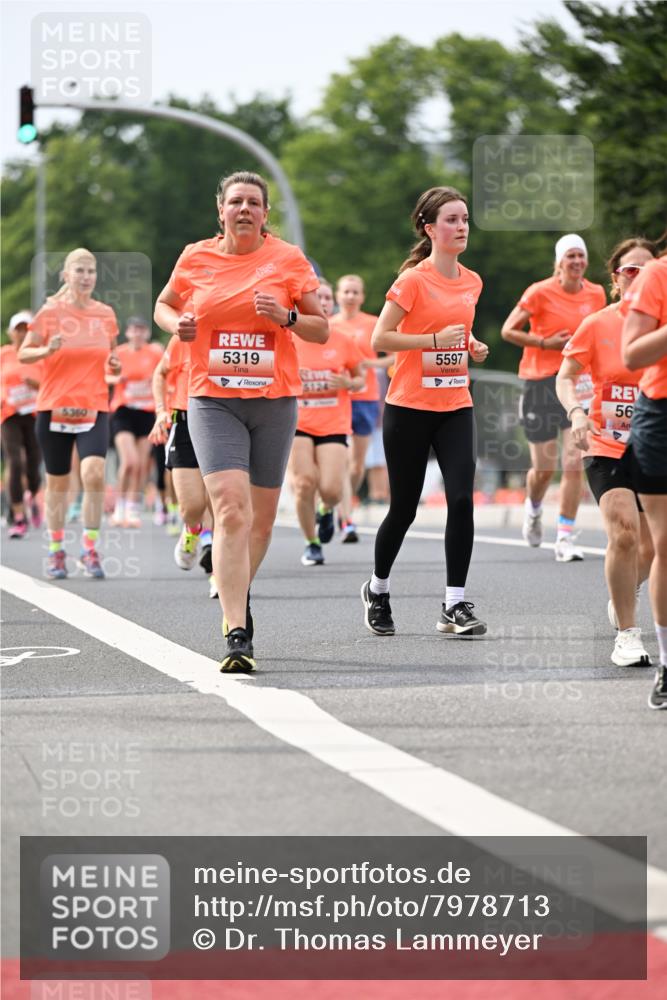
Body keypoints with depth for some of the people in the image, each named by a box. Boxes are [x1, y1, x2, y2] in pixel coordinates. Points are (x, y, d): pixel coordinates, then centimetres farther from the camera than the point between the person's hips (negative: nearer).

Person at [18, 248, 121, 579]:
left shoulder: (105, 314, 6)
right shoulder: (50, 312, -2)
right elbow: (23, 353, 3)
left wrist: (114, 365, -2)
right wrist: (47, 350, -17)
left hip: (94, 409, 1)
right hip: (54, 408, -1)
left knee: (94, 473, -19)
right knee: (57, 482, 7)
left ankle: (89, 549, -10)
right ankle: (55, 551, 23)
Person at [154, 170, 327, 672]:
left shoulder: (289, 259, 1)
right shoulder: (195, 258, 3)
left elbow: (322, 330, 6)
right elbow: (164, 305, 21)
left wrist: (286, 317, -14)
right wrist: (177, 323, -2)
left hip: (275, 400, 1)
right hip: (213, 401, -1)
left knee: (261, 516, 10)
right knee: (231, 509, -18)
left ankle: (237, 596, 39)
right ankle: (238, 634, -21)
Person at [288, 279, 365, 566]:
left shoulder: (343, 342, 2)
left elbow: (360, 378, 13)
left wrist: (348, 383, -9)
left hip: (334, 426, 0)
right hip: (297, 424, 0)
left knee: (331, 489, -12)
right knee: (304, 484, -12)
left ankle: (326, 511, 28)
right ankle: (312, 543, 11)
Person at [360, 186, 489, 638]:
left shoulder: (472, 282, 9)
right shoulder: (414, 279, -10)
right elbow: (380, 338, -12)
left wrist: (473, 345, 6)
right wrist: (434, 339, -20)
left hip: (456, 406, 4)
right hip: (410, 408, -4)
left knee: (462, 499, -13)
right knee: (404, 509, 4)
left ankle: (456, 605, -8)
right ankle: (378, 589, 30)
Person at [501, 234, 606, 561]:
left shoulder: (596, 294, 4)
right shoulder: (540, 292, -8)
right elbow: (508, 331, -6)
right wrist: (547, 343, -15)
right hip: (541, 382, -2)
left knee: (574, 462, -11)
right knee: (544, 467, 6)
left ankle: (565, 539, -6)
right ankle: (533, 509, 40)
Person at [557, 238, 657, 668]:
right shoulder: (597, 325, -5)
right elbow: (565, 377, 1)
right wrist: (576, 412, -17)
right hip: (608, 448, -2)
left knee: (650, 549, 9)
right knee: (624, 532, -22)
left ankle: (623, 595, 43)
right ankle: (627, 634, -13)